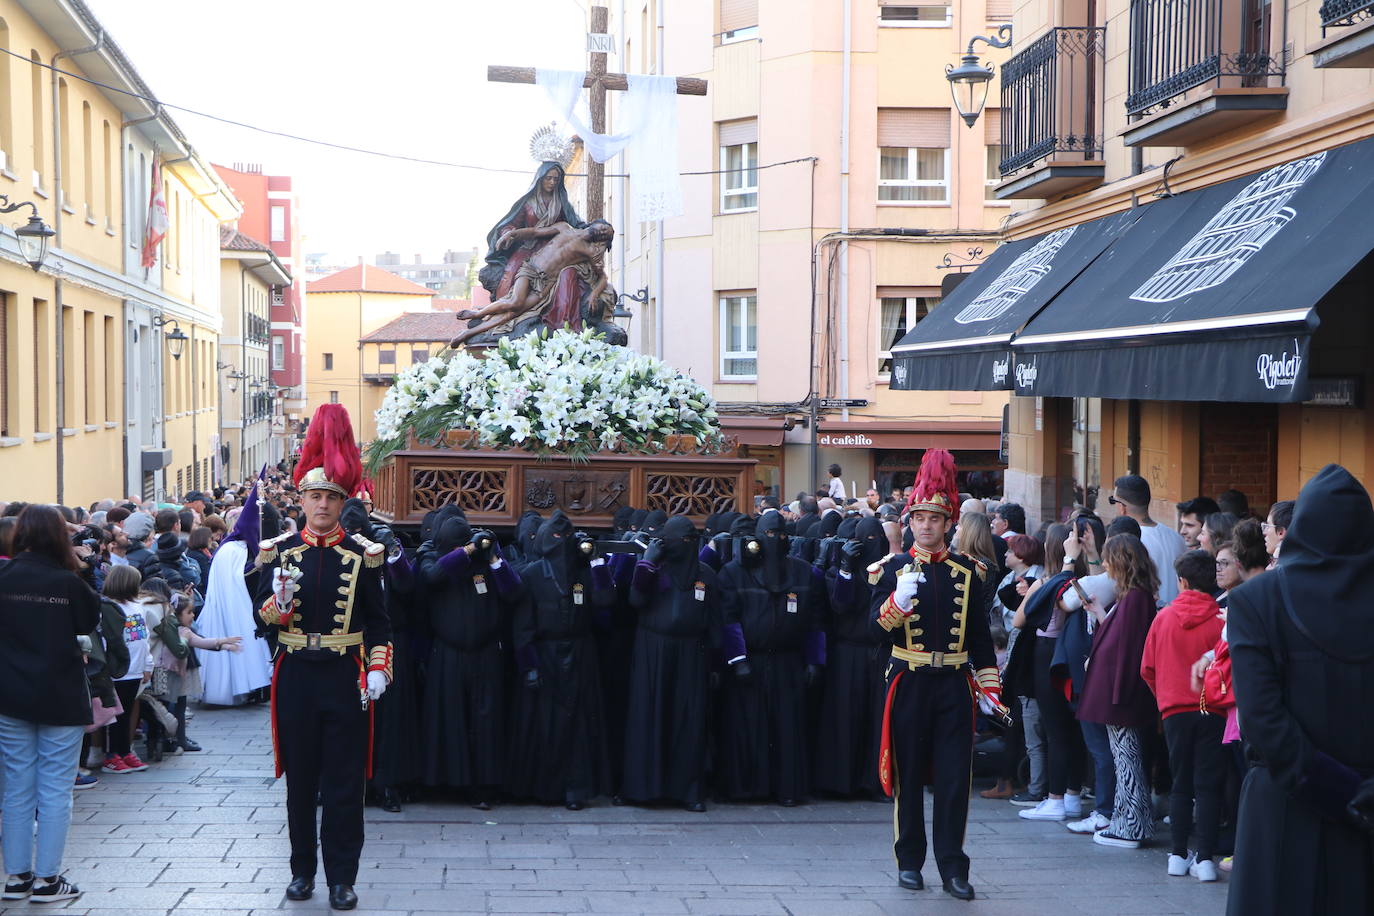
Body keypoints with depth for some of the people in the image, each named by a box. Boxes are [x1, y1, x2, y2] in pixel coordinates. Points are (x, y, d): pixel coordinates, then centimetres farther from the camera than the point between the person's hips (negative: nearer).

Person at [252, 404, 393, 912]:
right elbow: (263, 618, -1)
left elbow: (378, 622, 2)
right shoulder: (278, 552, 2)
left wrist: (378, 670, -10)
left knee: (344, 783, 1)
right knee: (300, 780, 10)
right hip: (296, 677, 1)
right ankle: (303, 869, 22)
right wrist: (279, 602, -22)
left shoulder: (362, 556, 0)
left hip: (345, 679, -1)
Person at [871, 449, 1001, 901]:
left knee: (954, 775, -1)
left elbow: (980, 634, 11)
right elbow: (876, 627, -8)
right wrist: (898, 600, -26)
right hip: (909, 683, -1)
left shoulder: (968, 571, 7)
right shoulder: (895, 569, 1)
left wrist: (988, 688, 8)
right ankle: (909, 860, 17)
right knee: (908, 774, 5)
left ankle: (952, 865, 5)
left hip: (954, 685, 1)